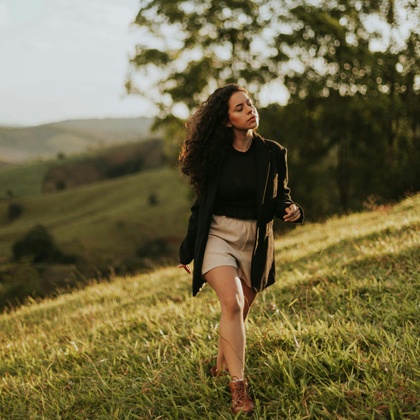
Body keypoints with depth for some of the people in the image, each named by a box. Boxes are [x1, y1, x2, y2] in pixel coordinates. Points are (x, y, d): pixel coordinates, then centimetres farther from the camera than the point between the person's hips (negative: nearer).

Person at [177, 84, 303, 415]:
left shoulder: (272, 154, -2)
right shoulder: (215, 154, -4)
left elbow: (281, 199, 7)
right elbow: (201, 203, 4)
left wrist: (292, 211, -18)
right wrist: (187, 250, 9)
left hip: (255, 241, 2)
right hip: (218, 235, -2)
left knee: (240, 312, 12)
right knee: (231, 303, -21)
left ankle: (222, 367, 36)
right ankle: (238, 386, -15)